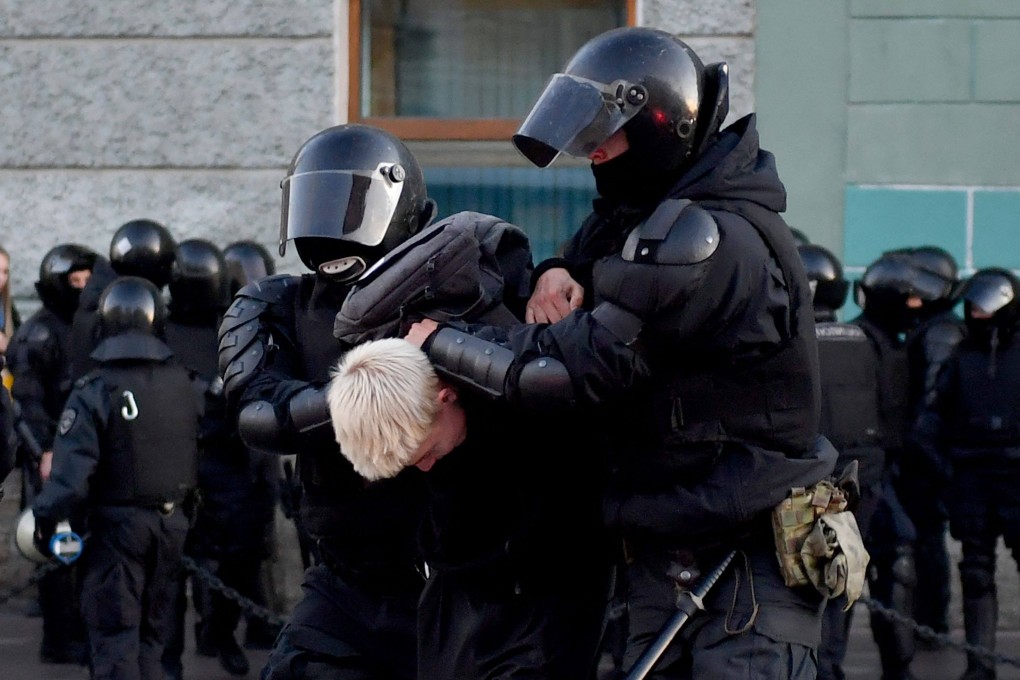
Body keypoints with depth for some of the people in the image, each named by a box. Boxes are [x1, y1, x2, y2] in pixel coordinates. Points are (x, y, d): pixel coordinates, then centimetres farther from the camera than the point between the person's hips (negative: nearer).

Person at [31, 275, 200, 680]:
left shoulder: (94, 392, -17)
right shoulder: (182, 384, -2)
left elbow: (72, 473, -19)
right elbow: (198, 455, 2)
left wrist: (45, 519, -7)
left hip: (118, 525, -5)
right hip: (172, 524, 5)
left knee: (114, 635, -1)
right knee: (151, 632, 18)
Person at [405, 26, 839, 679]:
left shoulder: (706, 242, -21)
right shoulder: (662, 211, 10)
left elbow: (583, 364, -21)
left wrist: (441, 342, -9)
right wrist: (560, 273, -1)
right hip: (667, 552, 10)